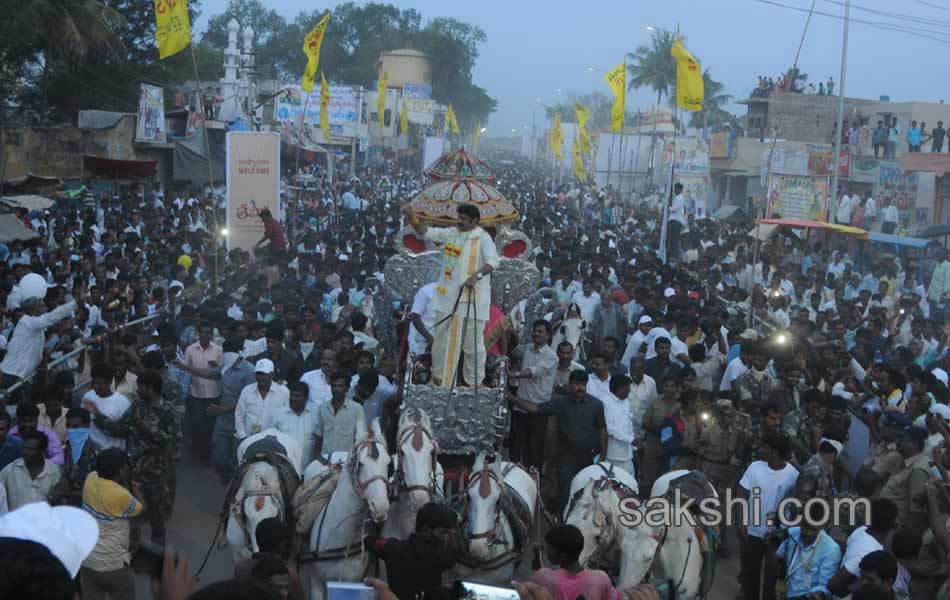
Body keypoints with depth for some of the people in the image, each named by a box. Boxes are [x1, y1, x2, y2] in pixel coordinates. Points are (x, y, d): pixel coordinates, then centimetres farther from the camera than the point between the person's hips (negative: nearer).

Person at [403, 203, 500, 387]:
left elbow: (493, 260, -21)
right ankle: (440, 377, 27)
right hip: (448, 294, 6)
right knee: (442, 337, 12)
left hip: (472, 296, -5)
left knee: (473, 341, 2)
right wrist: (414, 221, -13)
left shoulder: (483, 237, -8)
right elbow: (427, 232, 6)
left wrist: (477, 275, -36)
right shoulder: (450, 233, 9)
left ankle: (474, 383, 15)